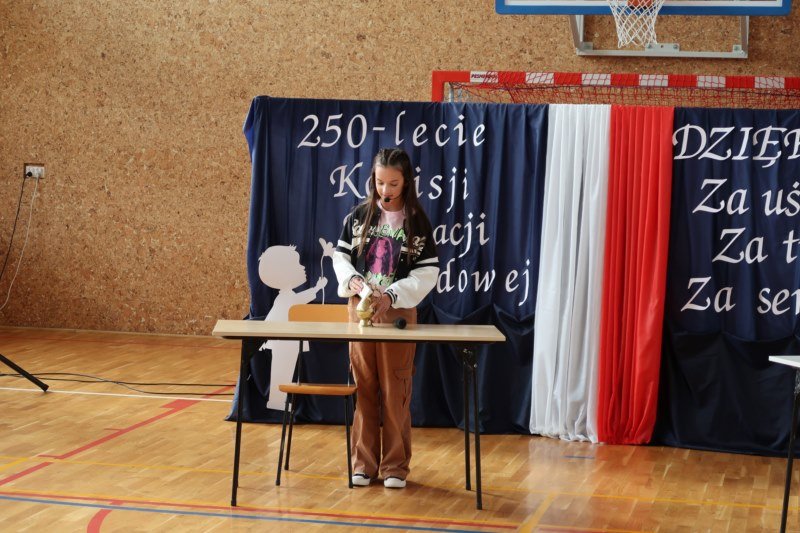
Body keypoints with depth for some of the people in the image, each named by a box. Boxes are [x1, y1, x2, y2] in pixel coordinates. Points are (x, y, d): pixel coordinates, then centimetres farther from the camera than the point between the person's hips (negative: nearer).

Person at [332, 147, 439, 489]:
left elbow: (428, 272, -7)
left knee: (395, 390, 1)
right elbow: (340, 256, 6)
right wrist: (352, 280, -16)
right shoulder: (359, 216, 3)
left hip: (398, 311, -2)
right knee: (364, 387, 6)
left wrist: (391, 296, -19)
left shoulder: (417, 222, -3)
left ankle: (395, 466, 9)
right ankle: (364, 463, 14)